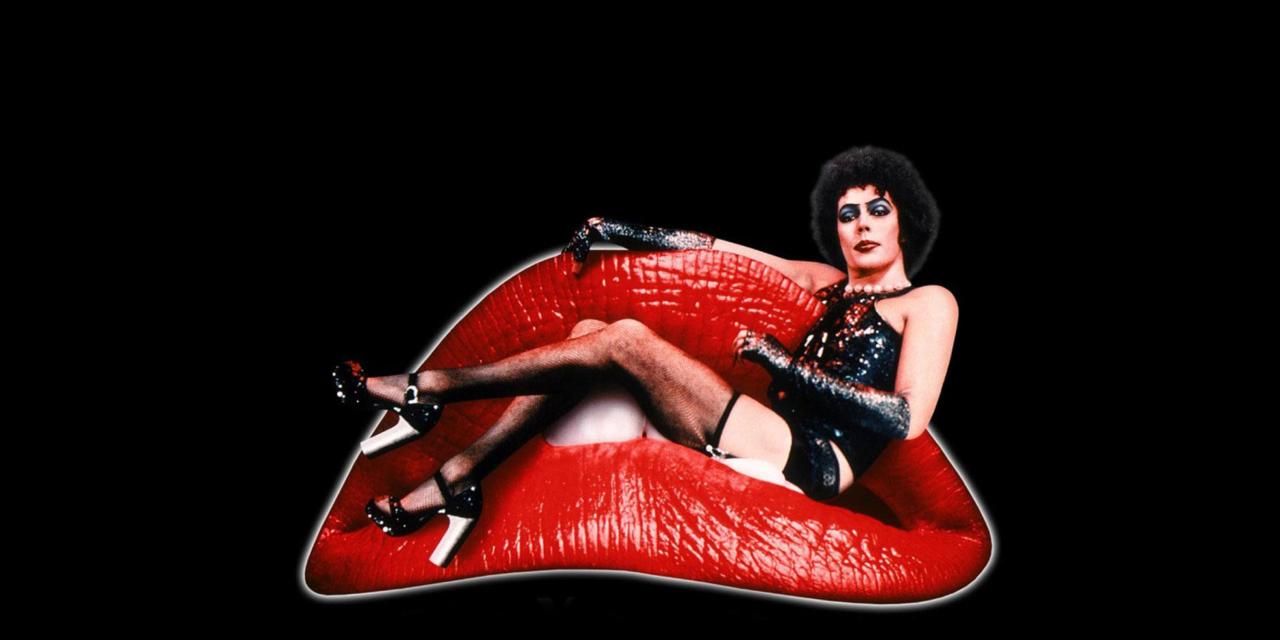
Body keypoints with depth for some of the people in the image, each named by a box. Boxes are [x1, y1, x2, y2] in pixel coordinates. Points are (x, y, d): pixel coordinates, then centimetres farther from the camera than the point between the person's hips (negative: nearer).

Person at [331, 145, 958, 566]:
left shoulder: (928, 303, 3)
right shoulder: (830, 284, 22)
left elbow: (908, 419, -13)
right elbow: (716, 249, 22)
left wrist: (787, 363, -13)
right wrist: (622, 231, 18)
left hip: (813, 463, -8)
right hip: (779, 442, 8)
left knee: (627, 339, -18)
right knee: (588, 333, 0)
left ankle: (428, 387, -4)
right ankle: (455, 478, -4)